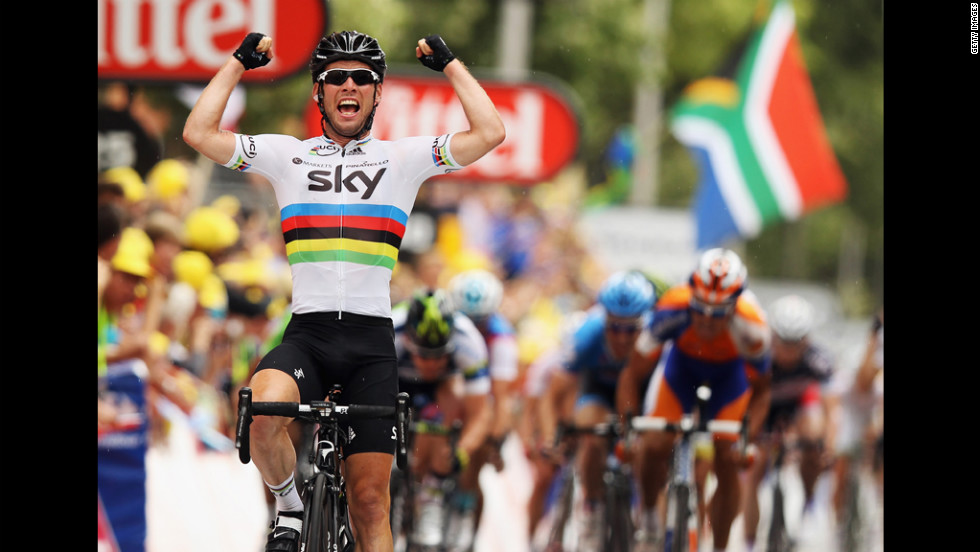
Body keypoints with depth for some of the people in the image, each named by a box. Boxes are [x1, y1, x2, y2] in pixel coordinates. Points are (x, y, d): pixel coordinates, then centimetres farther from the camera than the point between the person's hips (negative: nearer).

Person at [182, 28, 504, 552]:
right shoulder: (288, 154, 12)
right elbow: (199, 133, 3)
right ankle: (289, 506, -4)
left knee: (370, 500, -3)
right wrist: (238, 62, 7)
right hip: (306, 334, 0)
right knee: (265, 412, -32)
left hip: (371, 337, 0)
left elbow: (489, 133, -1)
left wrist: (449, 64, 6)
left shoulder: (402, 157, 10)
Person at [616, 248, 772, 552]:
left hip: (730, 371, -1)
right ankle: (647, 515, 17)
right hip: (683, 364, 1)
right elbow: (632, 375, -27)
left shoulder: (752, 327, -38)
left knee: (727, 462, -11)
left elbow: (760, 390, -19)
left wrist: (749, 437, -32)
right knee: (653, 447, -15)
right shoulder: (671, 311, -39)